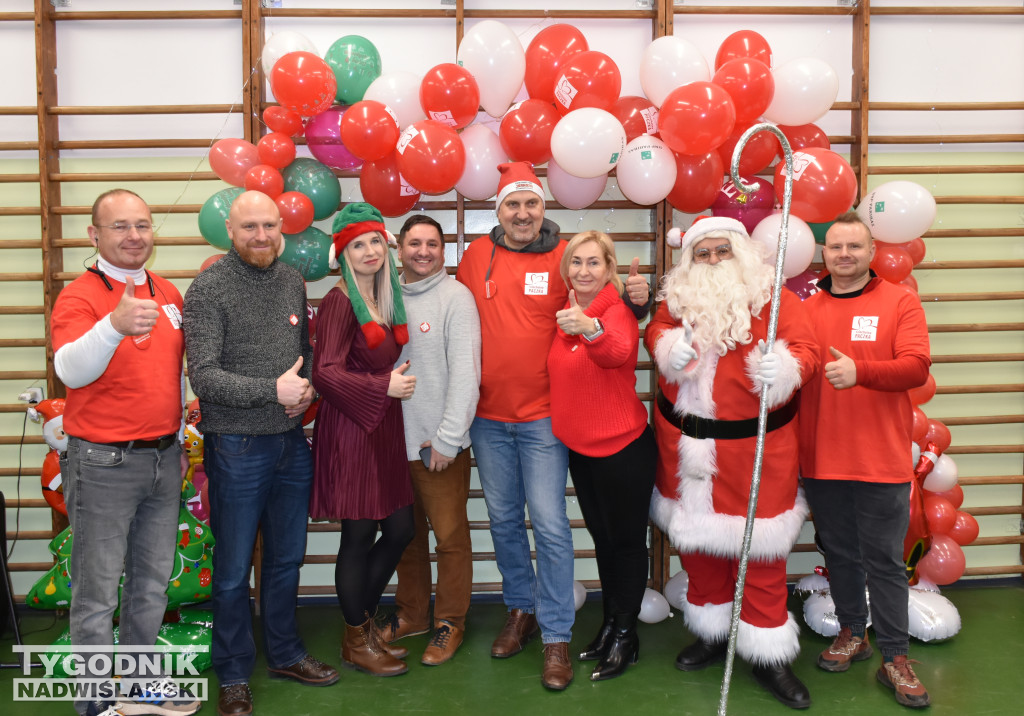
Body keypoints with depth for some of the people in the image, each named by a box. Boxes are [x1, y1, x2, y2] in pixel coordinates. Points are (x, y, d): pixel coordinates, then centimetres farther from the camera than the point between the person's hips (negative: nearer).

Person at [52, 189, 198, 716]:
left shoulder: (168, 294, 10)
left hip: (163, 459, 7)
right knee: (98, 590, 4)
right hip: (103, 463, -6)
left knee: (152, 581, 17)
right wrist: (115, 325, -46)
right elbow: (71, 371, -28)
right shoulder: (78, 297, -10)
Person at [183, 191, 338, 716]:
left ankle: (284, 653, 36)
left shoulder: (292, 281, 8)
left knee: (287, 559, 18)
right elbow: (203, 376, -16)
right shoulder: (208, 289, -10)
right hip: (237, 448, -5)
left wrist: (306, 388, -3)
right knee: (233, 569, 7)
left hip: (291, 442, 5)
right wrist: (273, 390, -20)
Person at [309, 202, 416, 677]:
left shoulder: (385, 300, 11)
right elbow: (325, 373, -21)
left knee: (400, 529, 12)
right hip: (351, 428, -8)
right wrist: (385, 387, -19)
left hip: (384, 426, 8)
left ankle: (365, 620, 33)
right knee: (359, 535, 3)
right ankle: (357, 643, 23)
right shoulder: (339, 303, -13)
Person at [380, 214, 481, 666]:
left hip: (441, 442, -5)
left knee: (450, 536, 5)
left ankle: (450, 622, 23)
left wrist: (447, 439, -14)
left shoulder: (456, 297, -7)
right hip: (394, 438, 5)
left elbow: (465, 373, -11)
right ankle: (411, 614, 34)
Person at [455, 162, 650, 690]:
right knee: (503, 519, 15)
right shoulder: (477, 255, 4)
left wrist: (635, 300, -21)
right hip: (488, 415, 3)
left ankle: (556, 637, 12)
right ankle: (520, 610, 34)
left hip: (543, 416, -3)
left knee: (549, 523, -2)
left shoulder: (566, 257, -4)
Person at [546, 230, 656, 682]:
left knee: (626, 539, 7)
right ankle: (610, 623, 35)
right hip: (579, 447, 7)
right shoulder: (566, 314, 4)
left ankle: (626, 636, 22)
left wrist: (591, 329, -59)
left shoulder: (617, 312, -17)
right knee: (601, 536, 19)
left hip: (623, 447, -7)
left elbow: (619, 353, -41)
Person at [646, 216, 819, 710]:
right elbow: (655, 331, 17)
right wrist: (668, 348, -7)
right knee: (696, 540, 16)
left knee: (760, 549, 2)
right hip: (686, 442, 4)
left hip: (754, 445, -4)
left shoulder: (774, 298, -4)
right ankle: (711, 634, 36)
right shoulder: (677, 298, 6)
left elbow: (805, 348, -11)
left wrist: (783, 368, -34)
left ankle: (769, 655, 18)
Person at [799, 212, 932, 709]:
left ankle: (895, 657, 16)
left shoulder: (900, 303, -1)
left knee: (885, 560, 4)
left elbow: (916, 366, -14)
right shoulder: (807, 310, 7)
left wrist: (859, 371, -28)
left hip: (882, 461, -3)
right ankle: (852, 632, 33)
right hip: (821, 459, 3)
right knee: (839, 552, 15)